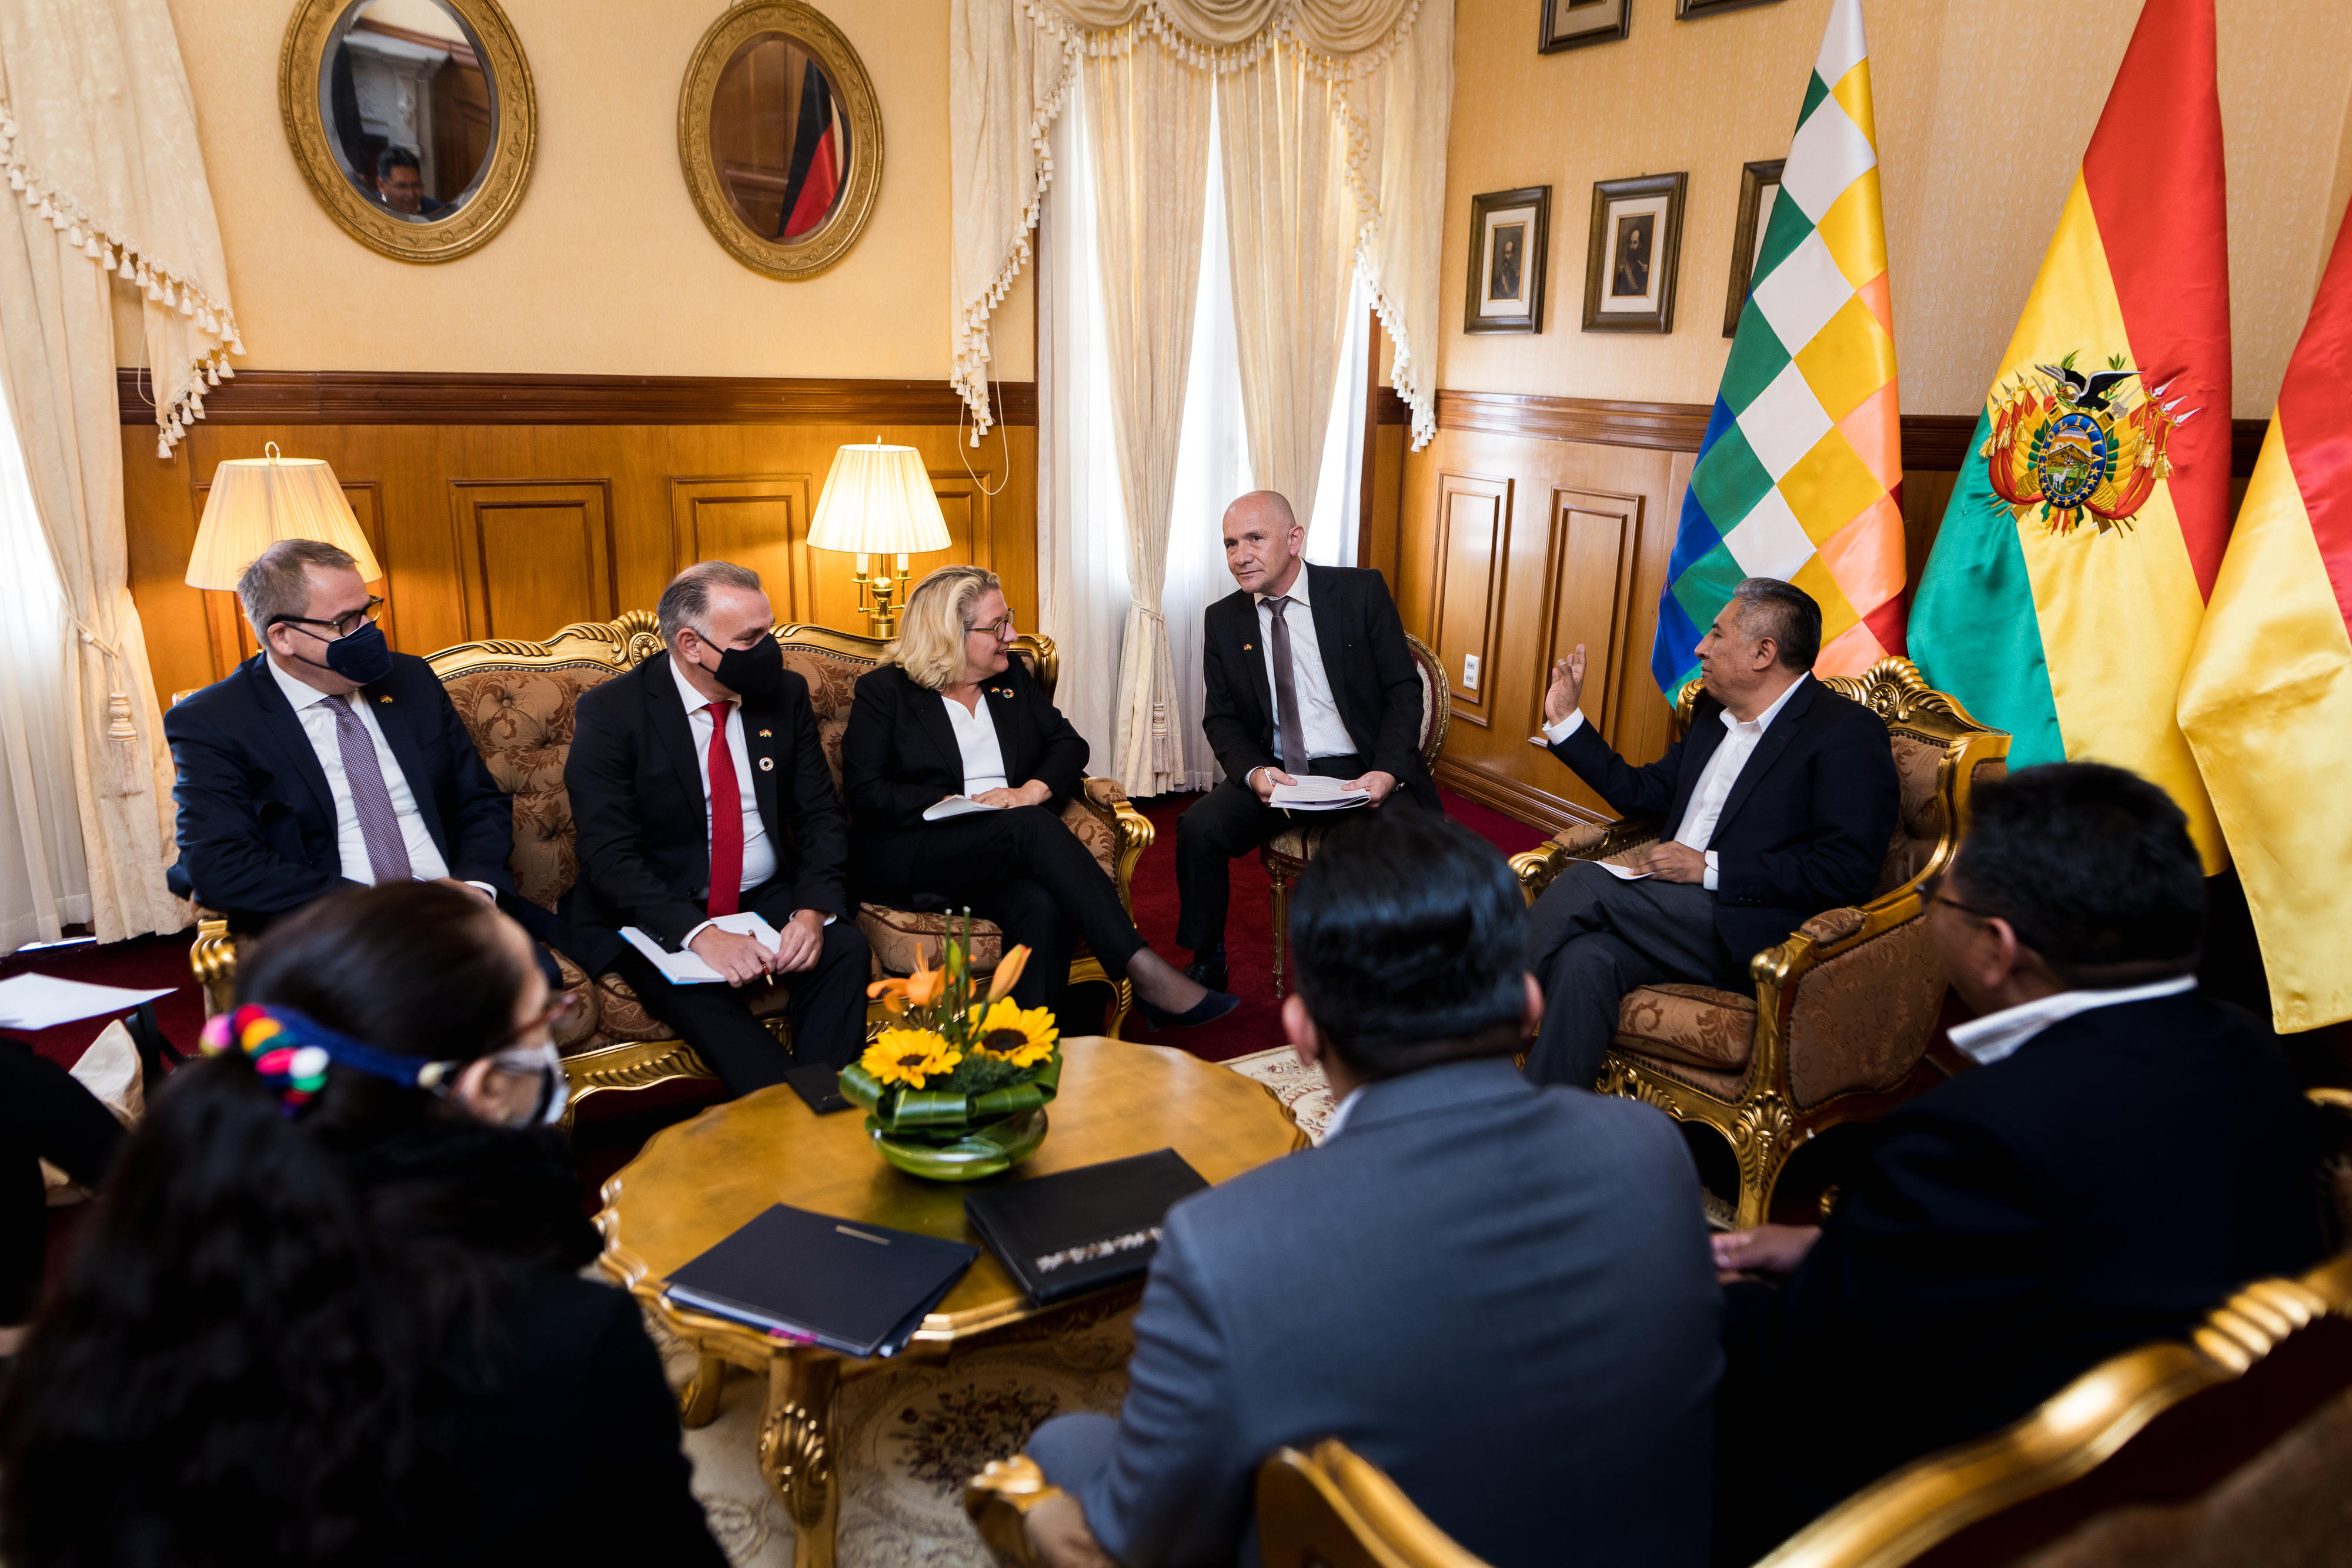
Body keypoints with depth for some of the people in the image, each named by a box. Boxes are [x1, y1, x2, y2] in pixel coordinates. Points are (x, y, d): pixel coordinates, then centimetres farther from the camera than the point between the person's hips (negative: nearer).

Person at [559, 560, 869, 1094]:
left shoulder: (786, 694, 3)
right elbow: (610, 855, -15)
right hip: (659, 915, -3)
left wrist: (813, 911, -16)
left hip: (770, 899, 4)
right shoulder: (611, 712, -9)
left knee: (845, 947, -26)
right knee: (697, 990, -34)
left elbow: (821, 816, 4)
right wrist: (701, 934, -30)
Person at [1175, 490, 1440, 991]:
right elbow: (1221, 719, 8)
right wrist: (1253, 772, -14)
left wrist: (1388, 771, -17)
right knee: (1199, 827, -23)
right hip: (1274, 773, 3)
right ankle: (1208, 968, -2)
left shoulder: (1361, 592, -2)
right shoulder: (1223, 620, 7)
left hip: (1359, 770, -2)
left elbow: (1404, 690, -1)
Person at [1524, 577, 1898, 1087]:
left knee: (1584, 883, -24)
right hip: (1675, 915, 7)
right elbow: (1644, 793, 28)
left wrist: (1710, 868, -17)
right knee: (1584, 960, -26)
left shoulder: (1849, 731, -5)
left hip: (1754, 938, -6)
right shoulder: (1713, 712, 20)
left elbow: (1847, 871, -14)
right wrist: (1566, 720, 21)